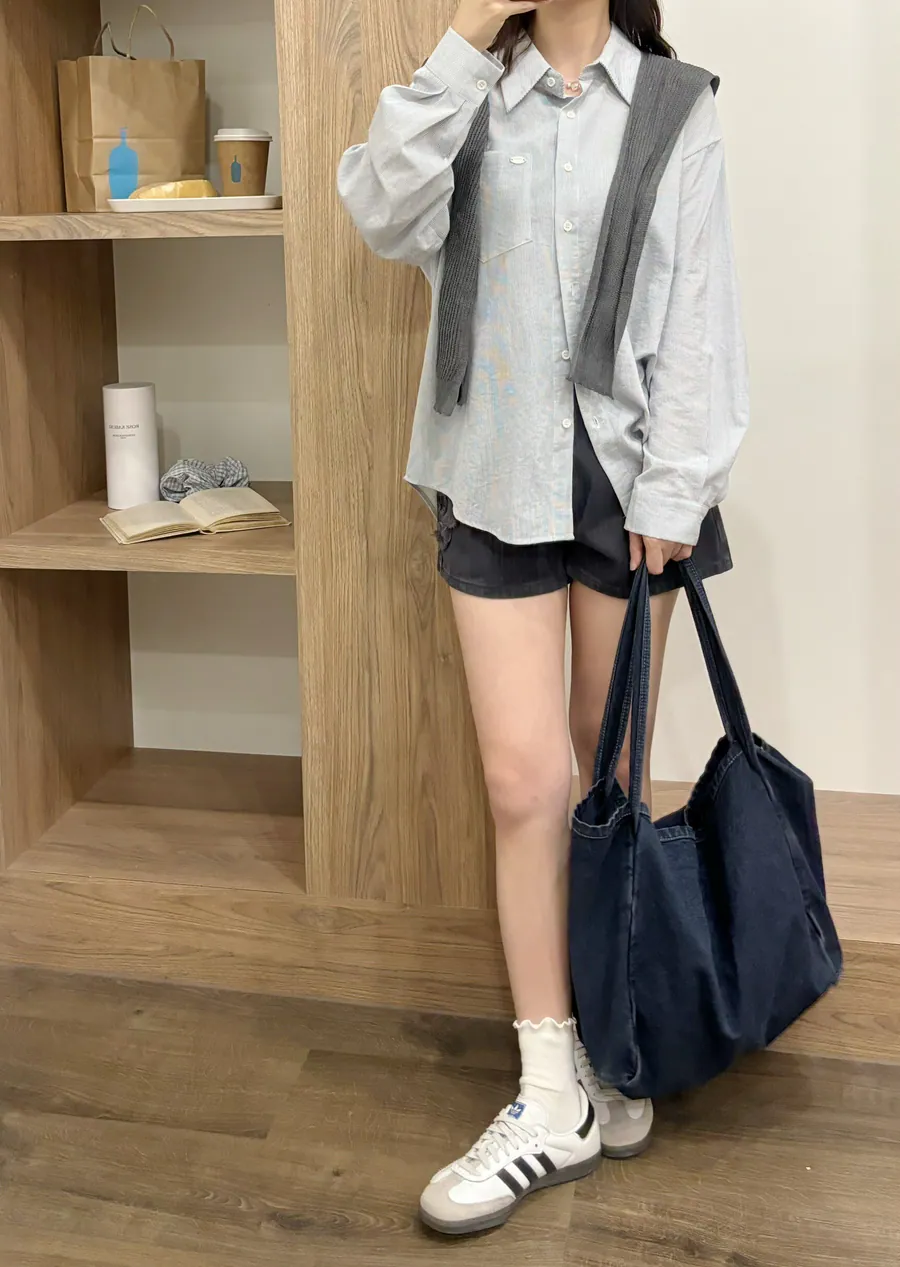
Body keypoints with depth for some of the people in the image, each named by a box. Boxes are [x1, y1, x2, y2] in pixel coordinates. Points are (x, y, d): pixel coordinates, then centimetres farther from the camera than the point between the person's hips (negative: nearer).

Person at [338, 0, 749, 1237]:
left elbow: (699, 308, -1)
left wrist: (676, 486, -8)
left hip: (624, 474, 0)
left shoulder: (675, 106, 5)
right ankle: (551, 1100, 6)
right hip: (498, 476, 1)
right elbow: (388, 217, -7)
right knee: (524, 777, -4)